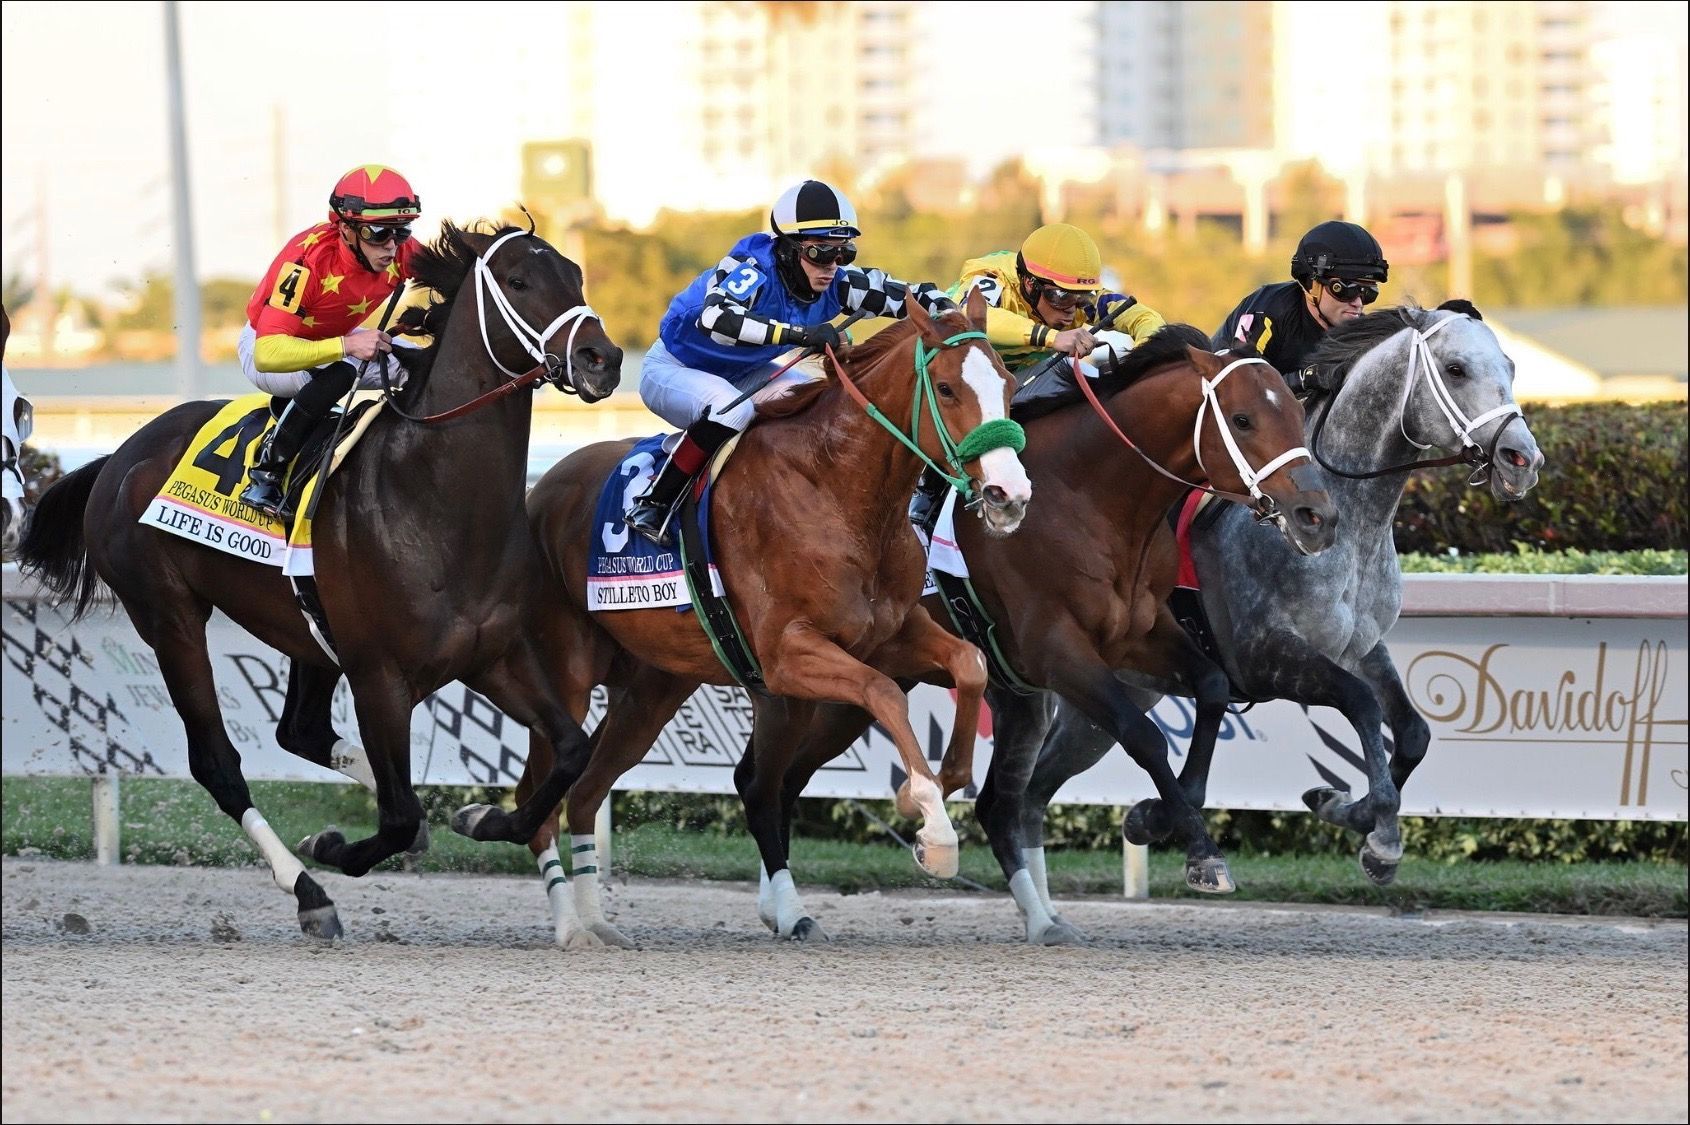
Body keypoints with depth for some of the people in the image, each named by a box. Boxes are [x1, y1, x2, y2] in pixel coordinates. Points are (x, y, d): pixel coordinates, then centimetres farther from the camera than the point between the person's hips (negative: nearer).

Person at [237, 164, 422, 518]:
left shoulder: (400, 252, -21)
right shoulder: (307, 261, -38)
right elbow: (268, 354, -43)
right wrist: (347, 346, -53)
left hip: (336, 339, 7)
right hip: (264, 345, -7)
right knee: (339, 372, -38)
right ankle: (266, 474, -25)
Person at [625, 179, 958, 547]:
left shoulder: (835, 285, -14)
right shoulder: (752, 270, -34)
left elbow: (913, 296, -9)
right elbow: (713, 317, -54)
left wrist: (943, 310, -32)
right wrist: (799, 333, -60)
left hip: (738, 375, 8)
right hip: (673, 370, -8)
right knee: (731, 410, -36)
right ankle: (651, 506, -25)